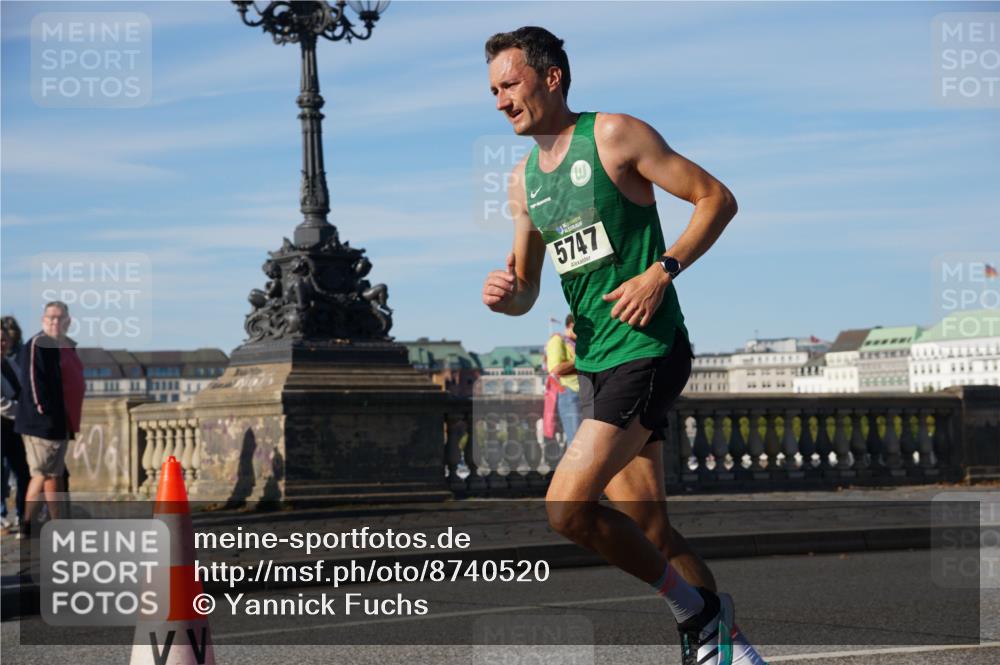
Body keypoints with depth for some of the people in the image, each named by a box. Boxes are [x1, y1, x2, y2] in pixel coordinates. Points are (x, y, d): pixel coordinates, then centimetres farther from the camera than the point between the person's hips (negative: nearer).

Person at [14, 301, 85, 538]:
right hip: (42, 423, -9)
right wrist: (42, 410, -23)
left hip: (62, 423, 9)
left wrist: (71, 423, 20)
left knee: (55, 474, 13)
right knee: (43, 473, -5)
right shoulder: (37, 345, -12)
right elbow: (32, 380, -18)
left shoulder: (68, 346, 16)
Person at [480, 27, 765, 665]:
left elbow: (718, 199, -6)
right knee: (650, 529, 7)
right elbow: (527, 291, 19)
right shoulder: (523, 180, 14)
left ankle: (696, 611, -2)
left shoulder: (615, 135, -7)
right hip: (595, 364, 8)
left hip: (648, 351, -8)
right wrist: (505, 295, -5)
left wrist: (662, 271, -17)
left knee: (568, 506, -18)